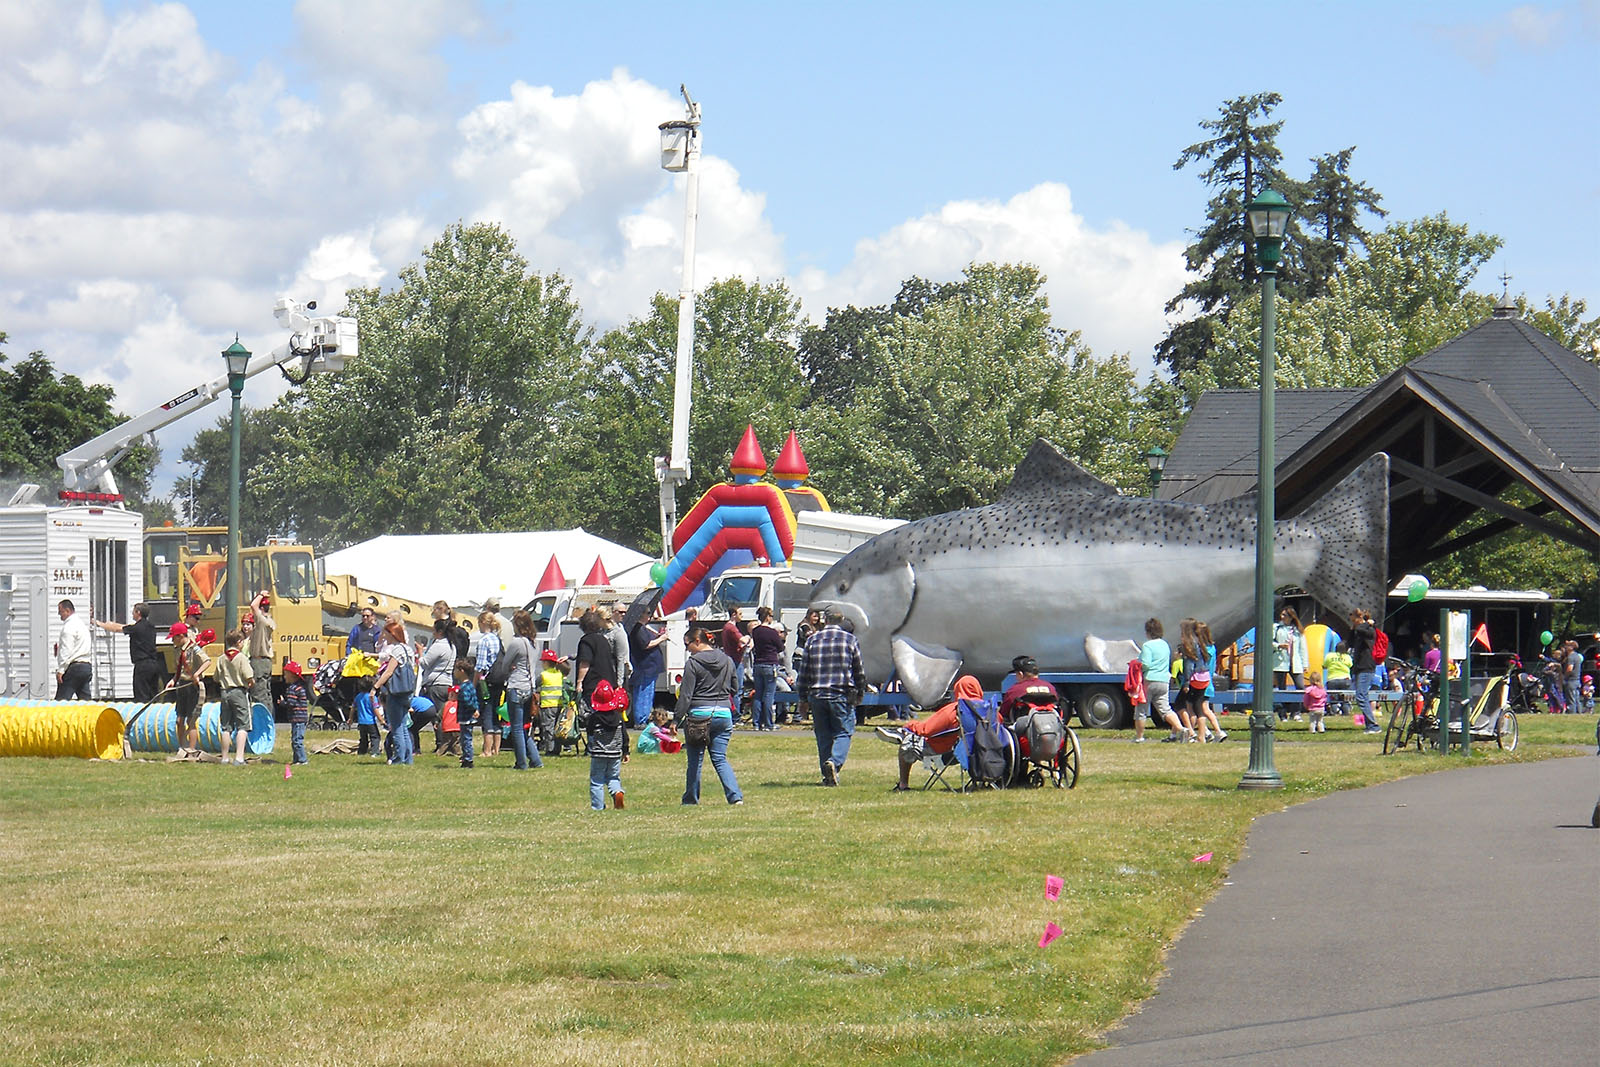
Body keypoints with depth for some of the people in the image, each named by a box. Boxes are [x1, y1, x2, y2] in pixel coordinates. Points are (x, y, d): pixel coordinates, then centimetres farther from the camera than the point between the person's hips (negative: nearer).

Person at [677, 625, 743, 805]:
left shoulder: (693, 663, -9)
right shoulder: (727, 661, 8)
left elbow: (685, 694, -10)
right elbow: (733, 689, 18)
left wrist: (677, 718, -6)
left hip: (699, 715, -5)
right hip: (724, 714, 5)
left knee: (695, 760, 7)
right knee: (720, 758, 9)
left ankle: (690, 800, 15)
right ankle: (735, 796, -8)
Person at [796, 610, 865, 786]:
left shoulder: (813, 640, 8)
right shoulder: (850, 639, 2)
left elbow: (804, 672, 9)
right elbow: (859, 671, 4)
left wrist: (804, 698, 14)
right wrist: (860, 692, 17)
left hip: (816, 694, 2)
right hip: (842, 694, -2)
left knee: (823, 735, 10)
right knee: (843, 732, 2)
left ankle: (827, 775, 8)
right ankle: (835, 762, -24)